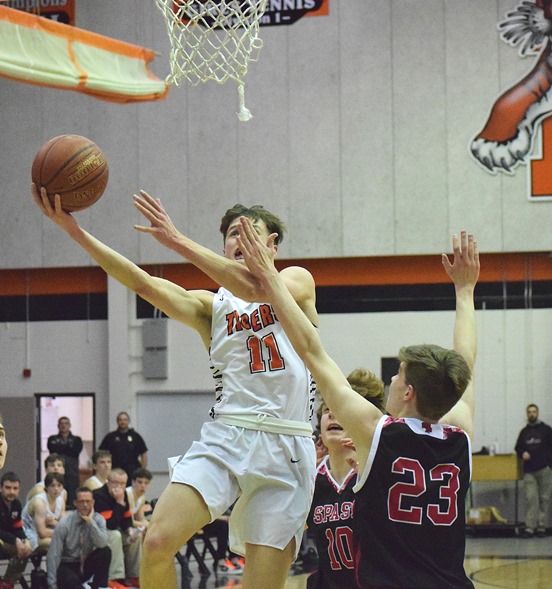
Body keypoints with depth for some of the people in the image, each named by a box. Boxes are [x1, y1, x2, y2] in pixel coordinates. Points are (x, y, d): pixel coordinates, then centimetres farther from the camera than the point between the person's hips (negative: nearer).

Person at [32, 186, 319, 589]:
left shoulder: (298, 281, 10)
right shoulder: (210, 307, 16)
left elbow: (256, 288, -14)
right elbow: (144, 284, 0)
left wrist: (178, 241, -22)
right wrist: (72, 229, -13)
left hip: (284, 447, -2)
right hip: (224, 437, 2)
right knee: (157, 543, -19)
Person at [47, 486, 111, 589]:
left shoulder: (98, 519, -6)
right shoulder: (64, 524, -14)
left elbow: (102, 544, -24)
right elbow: (53, 555, -14)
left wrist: (90, 522, -28)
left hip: (86, 565, 4)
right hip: (67, 566, -4)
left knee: (105, 552, -24)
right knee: (72, 580, -38)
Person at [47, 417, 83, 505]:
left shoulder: (76, 440, 16)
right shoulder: (52, 439, 16)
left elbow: (77, 450, -2)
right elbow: (53, 449, -4)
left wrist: (61, 449, 2)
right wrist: (68, 447, 0)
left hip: (72, 474, 0)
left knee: (71, 500, -7)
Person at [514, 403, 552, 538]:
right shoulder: (524, 432, 15)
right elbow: (518, 447, 22)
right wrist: (522, 454, -1)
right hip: (529, 471, 2)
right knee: (530, 498, -6)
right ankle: (529, 527, -7)